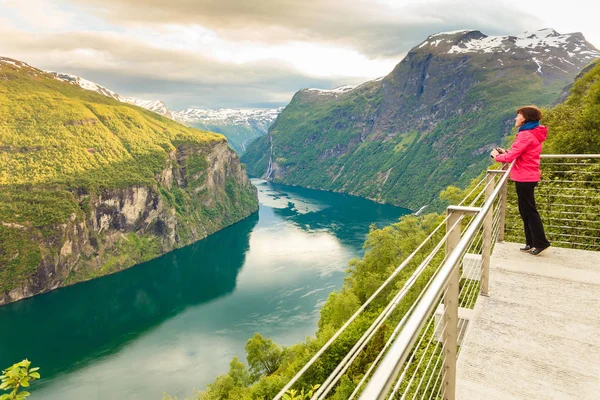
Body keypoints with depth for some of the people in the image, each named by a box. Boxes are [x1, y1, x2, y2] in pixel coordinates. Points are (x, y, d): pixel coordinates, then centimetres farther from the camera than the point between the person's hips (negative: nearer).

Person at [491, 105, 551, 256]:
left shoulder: (526, 135, -19)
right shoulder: (532, 134, 14)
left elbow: (511, 157, -20)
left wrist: (497, 155, -3)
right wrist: (506, 152, 6)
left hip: (525, 178, -10)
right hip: (528, 177, 10)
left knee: (529, 211, -1)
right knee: (526, 210, 15)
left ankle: (541, 243, 7)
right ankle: (532, 243, 23)